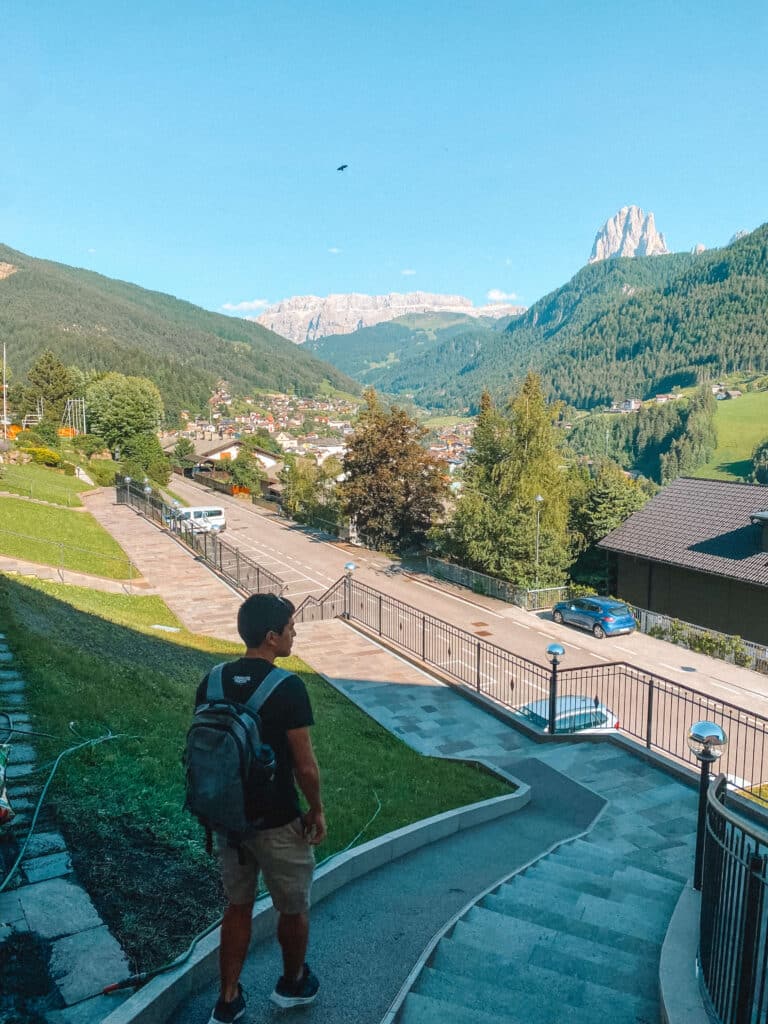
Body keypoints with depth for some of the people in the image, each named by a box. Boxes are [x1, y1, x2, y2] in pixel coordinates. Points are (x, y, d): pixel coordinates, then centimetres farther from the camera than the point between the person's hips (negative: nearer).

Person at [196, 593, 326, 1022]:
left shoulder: (212, 682, -5)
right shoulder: (288, 688, -23)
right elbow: (305, 766, -19)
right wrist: (317, 810, -2)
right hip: (277, 822, -5)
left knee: (238, 906, 23)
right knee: (294, 908, 20)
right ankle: (293, 984, 41)